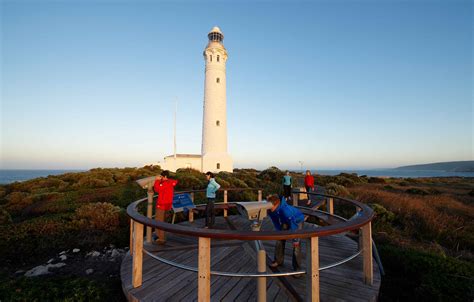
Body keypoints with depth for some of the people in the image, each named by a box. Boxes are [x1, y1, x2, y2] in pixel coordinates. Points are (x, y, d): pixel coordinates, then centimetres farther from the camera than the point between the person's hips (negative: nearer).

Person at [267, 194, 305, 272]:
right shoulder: (270, 211, -24)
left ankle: (297, 267, 4)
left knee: (296, 244, -12)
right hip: (285, 221, 6)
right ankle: (278, 260, 27)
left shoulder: (285, 210, -44)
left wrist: (295, 239, -25)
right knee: (280, 239, 8)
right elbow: (276, 222, -4)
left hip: (297, 220, -6)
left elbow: (293, 224, -34)